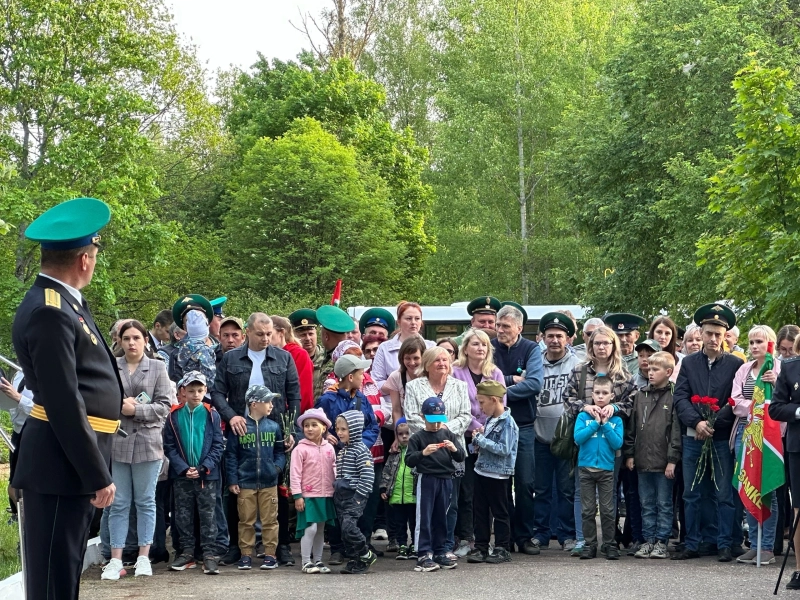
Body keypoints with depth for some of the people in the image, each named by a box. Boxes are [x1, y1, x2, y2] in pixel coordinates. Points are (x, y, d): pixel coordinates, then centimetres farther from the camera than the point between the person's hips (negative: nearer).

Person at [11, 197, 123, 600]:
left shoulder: (61, 302, 12)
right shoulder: (49, 313, -20)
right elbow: (64, 406, -23)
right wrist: (97, 476, -21)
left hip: (74, 461, 11)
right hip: (62, 465, -11)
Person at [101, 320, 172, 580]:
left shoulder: (157, 368, 5)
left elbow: (164, 406, -1)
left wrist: (136, 409, -12)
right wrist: (118, 406, -13)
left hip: (147, 442, 0)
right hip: (116, 441, 0)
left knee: (146, 501, 6)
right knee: (118, 503, 3)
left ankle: (144, 557, 13)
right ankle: (116, 560, 6)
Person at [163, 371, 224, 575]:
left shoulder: (211, 415, -1)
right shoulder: (174, 416, 1)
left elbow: (218, 445, -2)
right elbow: (169, 447, 0)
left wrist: (204, 467, -13)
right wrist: (184, 468, -11)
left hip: (207, 475, -2)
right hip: (181, 475, 2)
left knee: (208, 515, 1)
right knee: (183, 515, 8)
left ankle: (209, 554, 3)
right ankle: (186, 552, 17)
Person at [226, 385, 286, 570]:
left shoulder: (274, 427, 5)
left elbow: (280, 452, 11)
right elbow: (231, 455, 0)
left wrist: (277, 467, -8)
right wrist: (232, 480, -3)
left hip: (269, 483, 2)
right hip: (245, 483, -2)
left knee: (269, 520, 4)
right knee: (246, 521, 5)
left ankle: (270, 554, 12)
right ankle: (246, 555, 14)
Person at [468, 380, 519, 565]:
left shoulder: (507, 422, -16)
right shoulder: (490, 420, 9)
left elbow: (504, 449, -23)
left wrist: (481, 439, -19)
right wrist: (478, 439, -1)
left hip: (498, 475, -8)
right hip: (482, 471, 8)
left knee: (499, 512, 2)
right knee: (480, 510, 11)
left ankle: (502, 549, 11)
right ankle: (481, 548, 17)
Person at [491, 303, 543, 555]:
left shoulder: (531, 349, -1)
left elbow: (534, 384, -14)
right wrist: (513, 380, -12)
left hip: (524, 425, -1)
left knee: (525, 483, 2)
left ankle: (524, 537, 10)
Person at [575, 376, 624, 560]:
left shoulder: (616, 420, 3)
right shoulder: (583, 417, 1)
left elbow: (618, 443, -8)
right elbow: (578, 438, -12)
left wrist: (605, 424, -12)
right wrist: (596, 423, -13)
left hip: (607, 469, 0)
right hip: (586, 468, 0)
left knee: (608, 510, 2)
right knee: (588, 510, 4)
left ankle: (609, 545, 10)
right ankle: (589, 545, 10)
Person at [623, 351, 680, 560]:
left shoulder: (674, 396, -5)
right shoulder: (640, 395, 10)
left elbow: (676, 430, -9)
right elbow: (631, 427, 13)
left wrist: (672, 459, -13)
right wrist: (629, 454, 8)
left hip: (663, 461, -5)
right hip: (642, 460, 5)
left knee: (664, 503, 3)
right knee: (646, 503, 11)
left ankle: (661, 542, 9)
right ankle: (648, 540, 17)